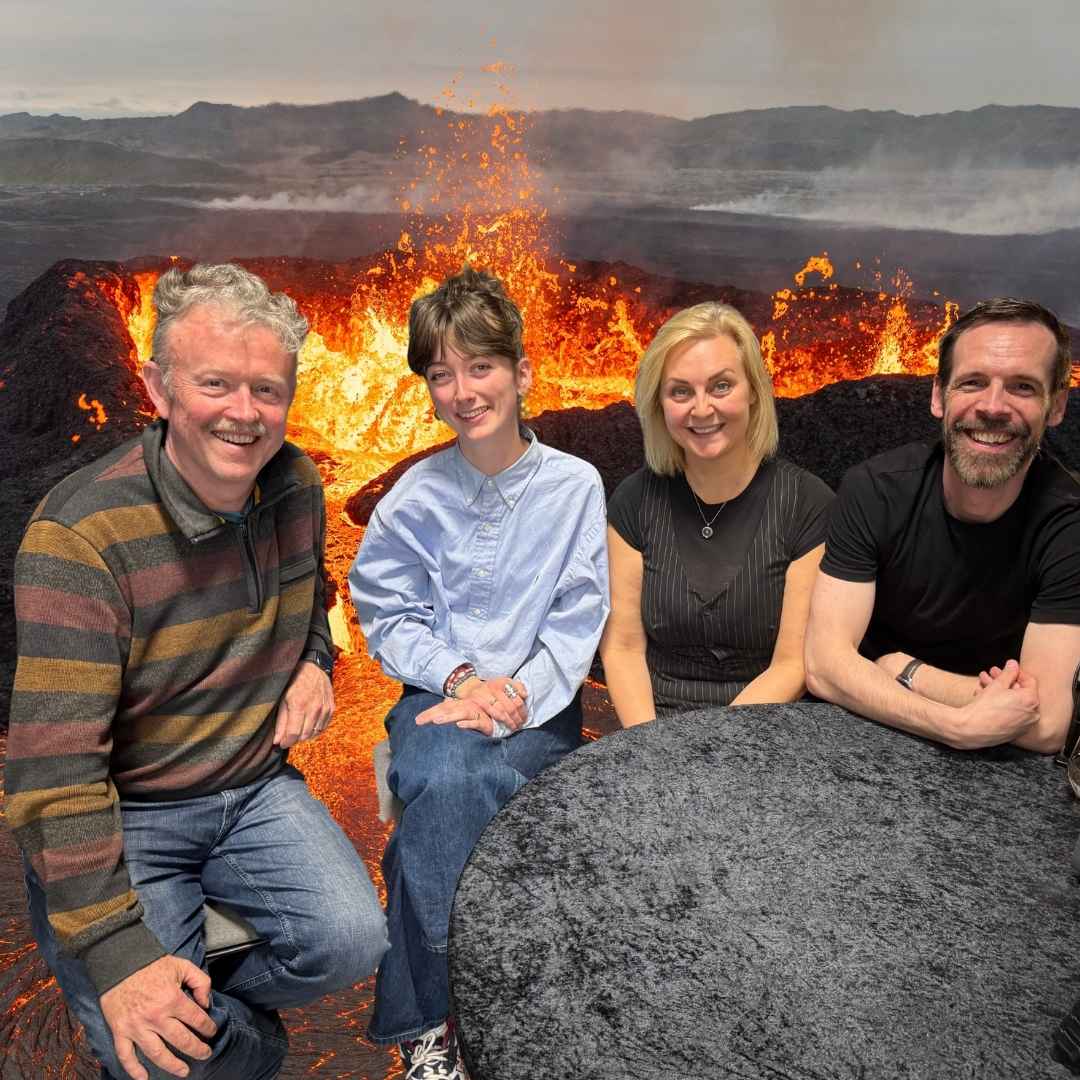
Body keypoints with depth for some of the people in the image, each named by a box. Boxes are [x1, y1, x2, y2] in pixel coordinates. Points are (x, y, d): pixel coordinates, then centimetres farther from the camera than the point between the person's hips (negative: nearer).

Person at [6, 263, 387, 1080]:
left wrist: (315, 662, -2)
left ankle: (216, 1007, 14)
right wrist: (118, 955, -28)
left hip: (256, 787, 5)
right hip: (121, 816, -4)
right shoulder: (80, 533, -23)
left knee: (353, 942, -17)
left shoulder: (295, 485, -4)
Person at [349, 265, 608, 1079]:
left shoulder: (576, 486, -1)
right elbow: (389, 615, 4)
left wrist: (514, 693, -17)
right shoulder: (414, 496, 3)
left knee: (464, 785, -31)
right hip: (439, 693, 1)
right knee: (446, 778, -32)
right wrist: (460, 677, -13)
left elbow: (578, 619, -3)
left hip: (540, 704, -1)